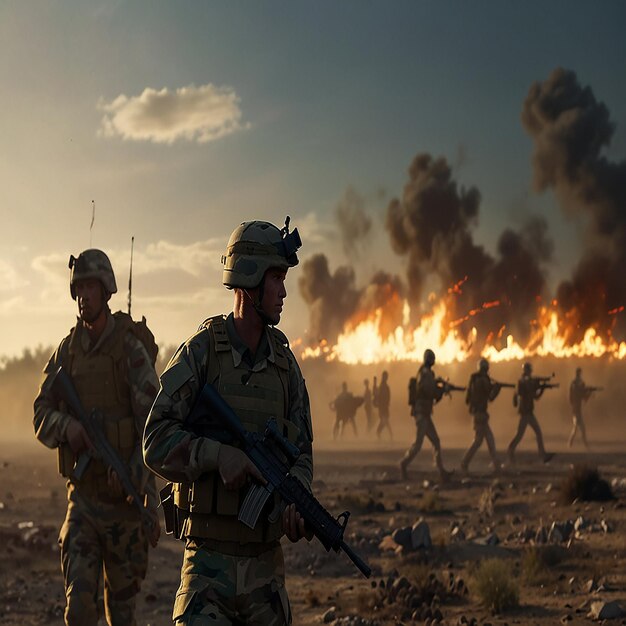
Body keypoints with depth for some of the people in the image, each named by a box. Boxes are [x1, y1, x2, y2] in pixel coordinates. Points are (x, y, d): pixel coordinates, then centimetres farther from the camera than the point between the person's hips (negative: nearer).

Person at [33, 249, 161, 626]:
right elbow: (42, 415, 8)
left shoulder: (131, 348, -10)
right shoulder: (67, 350, 6)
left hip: (123, 498, -4)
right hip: (81, 496, 4)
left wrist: (149, 503, -22)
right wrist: (67, 426, -17)